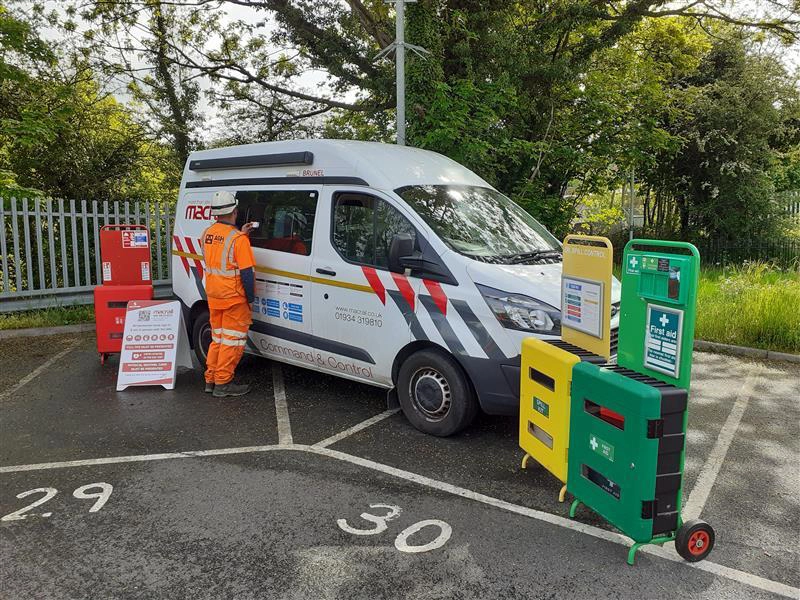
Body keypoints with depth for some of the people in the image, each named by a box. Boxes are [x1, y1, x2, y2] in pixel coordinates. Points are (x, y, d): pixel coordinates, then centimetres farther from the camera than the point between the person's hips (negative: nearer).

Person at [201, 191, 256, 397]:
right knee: (232, 340, 3)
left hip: (213, 296, 7)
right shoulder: (238, 239, -18)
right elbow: (246, 272, -18)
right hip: (234, 298, -7)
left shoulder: (207, 233, 4)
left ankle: (210, 380, 25)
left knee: (217, 338, 19)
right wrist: (251, 298, -8)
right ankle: (223, 384, 8)